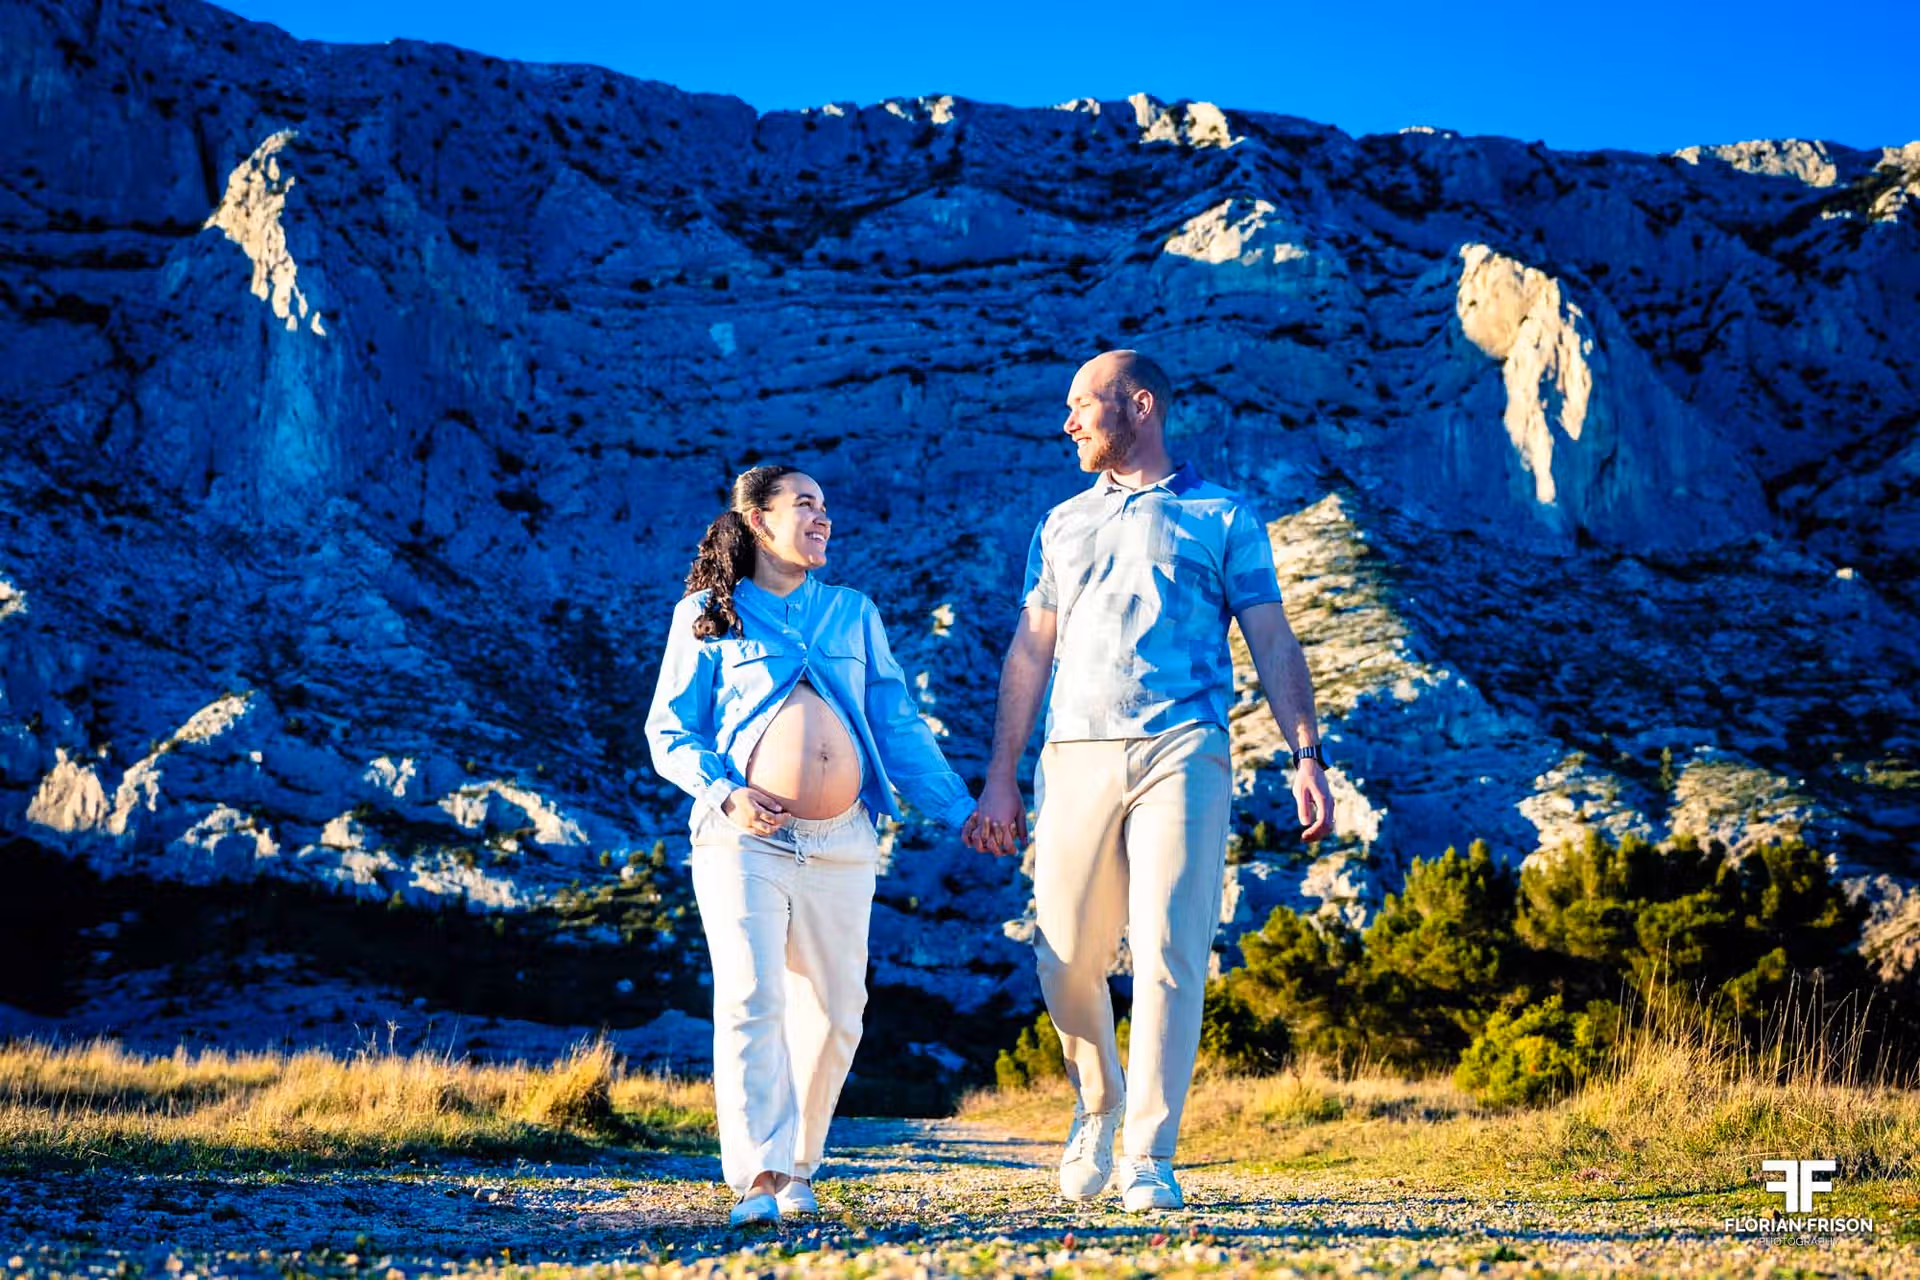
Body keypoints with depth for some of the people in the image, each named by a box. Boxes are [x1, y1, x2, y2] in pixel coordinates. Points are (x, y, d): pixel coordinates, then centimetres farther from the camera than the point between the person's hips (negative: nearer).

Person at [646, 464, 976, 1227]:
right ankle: (758, 1179, -15)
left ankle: (798, 1168, 16)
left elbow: (900, 729, 16)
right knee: (752, 999, -15)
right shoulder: (707, 615, 9)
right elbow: (669, 733, 5)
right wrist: (723, 794, -13)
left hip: (840, 844, 4)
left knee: (834, 1012, 3)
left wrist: (961, 813, 7)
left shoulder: (854, 614, 19)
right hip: (744, 840, -3)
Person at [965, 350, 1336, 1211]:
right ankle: (1097, 1102, 27)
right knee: (1065, 957, 0)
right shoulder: (1063, 524, 21)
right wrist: (1000, 779, 13)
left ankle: (1150, 1157, -3)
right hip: (1076, 754, 3)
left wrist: (1306, 759, -5)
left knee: (1168, 953, -9)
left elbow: (1273, 644, 6)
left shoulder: (1223, 518, 11)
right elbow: (1029, 653, 19)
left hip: (1181, 754, -3)